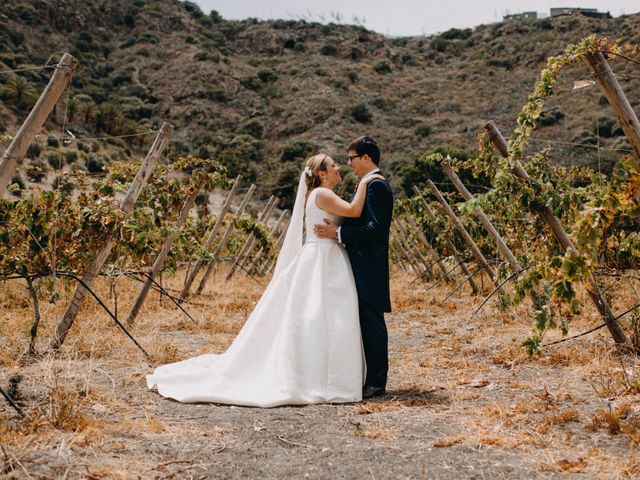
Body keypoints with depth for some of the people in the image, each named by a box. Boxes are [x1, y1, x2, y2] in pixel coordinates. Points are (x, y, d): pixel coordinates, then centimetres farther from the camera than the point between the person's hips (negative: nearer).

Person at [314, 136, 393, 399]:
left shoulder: (376, 186, -14)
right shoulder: (367, 185, 18)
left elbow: (375, 228, -23)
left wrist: (339, 233, -21)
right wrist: (336, 229, 9)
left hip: (369, 267, -10)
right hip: (360, 266, 10)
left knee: (372, 321, -4)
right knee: (364, 322, 14)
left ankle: (376, 382, 3)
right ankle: (368, 377, 23)